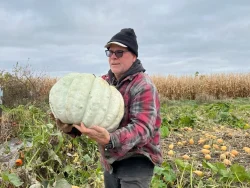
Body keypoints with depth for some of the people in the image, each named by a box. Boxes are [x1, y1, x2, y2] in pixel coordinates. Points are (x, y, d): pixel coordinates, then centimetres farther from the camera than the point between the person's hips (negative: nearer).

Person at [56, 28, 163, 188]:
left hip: (136, 161, -7)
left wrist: (110, 140, -46)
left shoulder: (143, 86, -19)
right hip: (110, 160, 7)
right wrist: (71, 126, -18)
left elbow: (143, 127, -30)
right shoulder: (104, 82, 5)